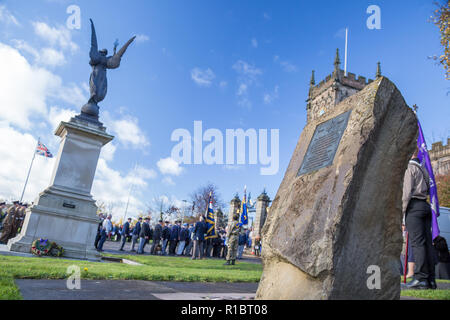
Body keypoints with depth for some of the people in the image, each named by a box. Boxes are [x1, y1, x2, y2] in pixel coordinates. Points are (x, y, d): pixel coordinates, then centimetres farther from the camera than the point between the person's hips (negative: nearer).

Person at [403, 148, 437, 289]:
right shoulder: (423, 169, 22)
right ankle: (430, 279, 5)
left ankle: (421, 278, -13)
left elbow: (407, 191, -11)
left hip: (414, 205, -8)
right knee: (427, 242, 4)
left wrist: (402, 211, -9)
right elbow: (429, 190, 22)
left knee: (417, 242, -11)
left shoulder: (409, 167, -3)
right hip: (426, 205, 8)